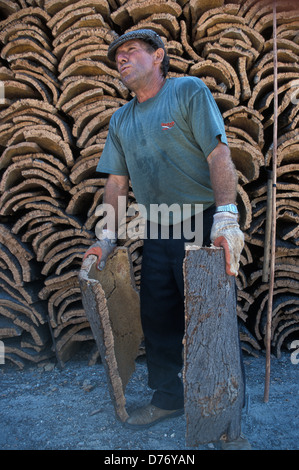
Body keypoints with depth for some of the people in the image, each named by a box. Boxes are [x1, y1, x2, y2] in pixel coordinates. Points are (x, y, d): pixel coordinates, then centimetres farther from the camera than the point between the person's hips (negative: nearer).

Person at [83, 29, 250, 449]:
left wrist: (226, 218, -26)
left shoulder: (190, 91, -2)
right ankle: (169, 398, 31)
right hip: (157, 233, 6)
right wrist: (107, 237, 8)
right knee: (158, 318, 11)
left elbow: (219, 154, -14)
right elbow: (117, 181, 16)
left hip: (201, 225, -6)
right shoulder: (120, 120, 16)